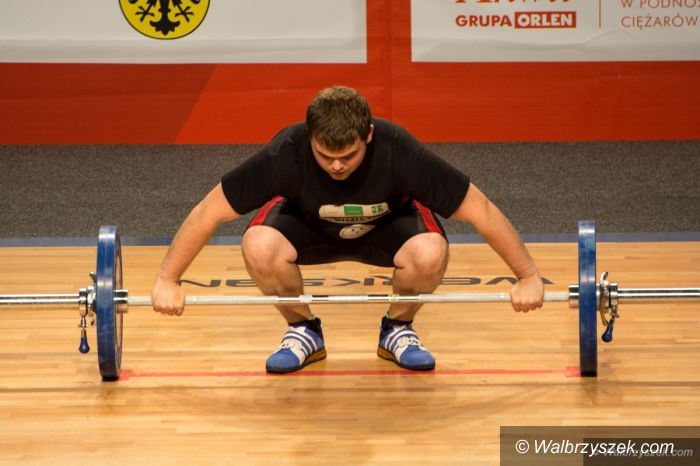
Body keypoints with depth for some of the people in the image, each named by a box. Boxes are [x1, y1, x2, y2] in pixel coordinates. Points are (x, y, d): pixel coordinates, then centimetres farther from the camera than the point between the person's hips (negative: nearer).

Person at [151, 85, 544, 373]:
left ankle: (398, 330, -3)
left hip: (386, 224, 0)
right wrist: (168, 281, -24)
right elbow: (209, 212, -24)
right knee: (259, 246, -33)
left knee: (430, 253, -34)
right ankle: (304, 331, -5)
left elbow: (481, 210, -26)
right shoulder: (286, 154, -35)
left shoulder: (399, 151, -36)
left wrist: (529, 278, -23)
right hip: (309, 225, 0)